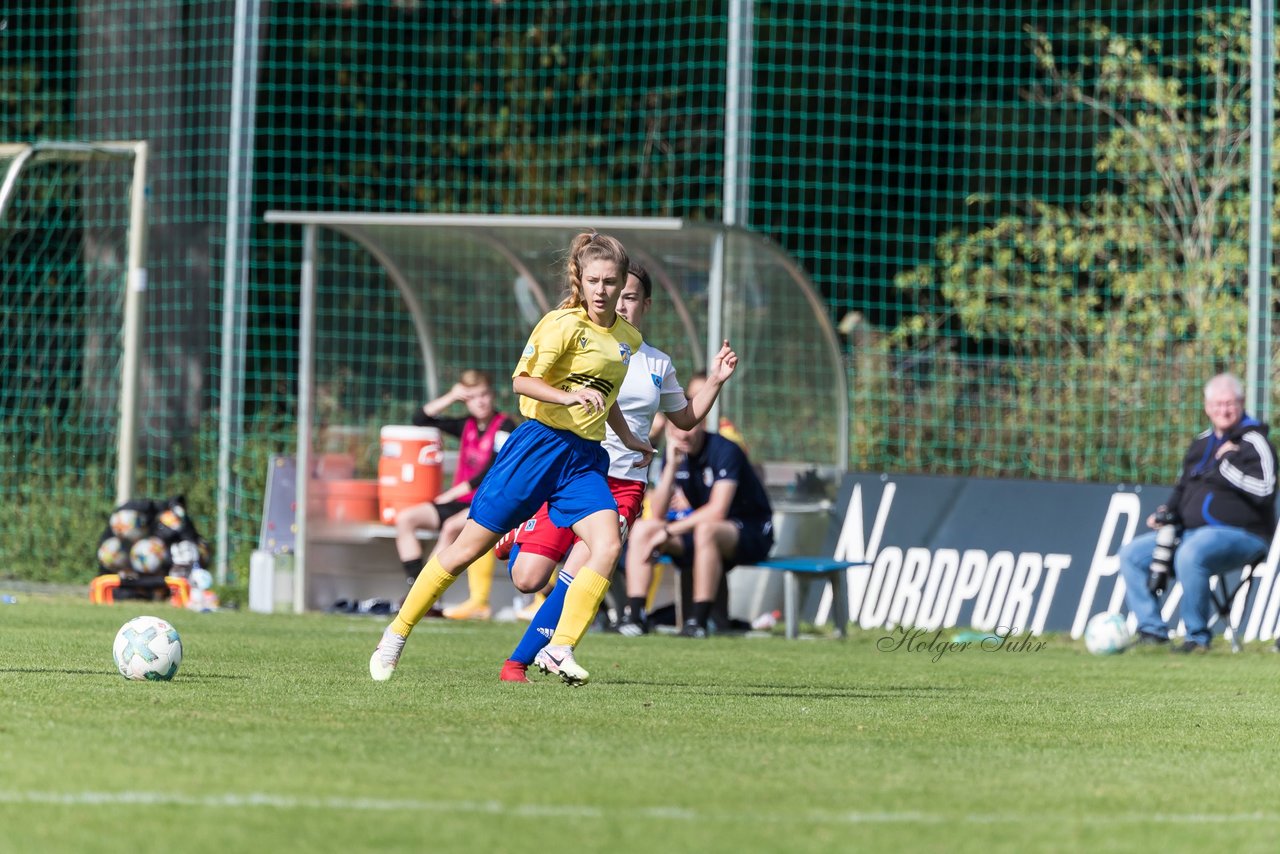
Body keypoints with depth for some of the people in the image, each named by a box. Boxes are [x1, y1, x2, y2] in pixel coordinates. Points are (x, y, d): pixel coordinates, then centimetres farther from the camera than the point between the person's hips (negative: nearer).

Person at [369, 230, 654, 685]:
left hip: (584, 459, 6)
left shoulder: (627, 339, 13)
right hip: (539, 443, -5)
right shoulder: (563, 324, -9)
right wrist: (569, 397, -30)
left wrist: (629, 438, 37)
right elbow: (522, 380, -17)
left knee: (608, 545, -20)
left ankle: (559, 649, -18)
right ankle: (397, 632, 14)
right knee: (470, 546, 0)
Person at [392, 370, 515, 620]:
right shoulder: (467, 426, 13)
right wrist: (451, 397, 3)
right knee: (405, 519, -9)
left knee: (451, 526, -34)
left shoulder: (504, 426, -7)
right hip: (460, 502, 8)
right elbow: (421, 419, 14)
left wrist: (453, 493, -15)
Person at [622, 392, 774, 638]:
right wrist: (672, 466, -20)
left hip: (752, 533, -7)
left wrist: (669, 531, -25)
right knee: (642, 528, -8)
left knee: (706, 530, -39)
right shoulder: (676, 455, 0)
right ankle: (635, 615, -17)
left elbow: (717, 510, -29)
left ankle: (700, 621, -34)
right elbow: (657, 513, -8)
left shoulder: (724, 451, -19)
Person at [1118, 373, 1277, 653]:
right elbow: (1183, 488, 28)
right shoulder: (1202, 443, 17)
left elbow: (1264, 491, -22)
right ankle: (1152, 629, -5)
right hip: (1191, 532, 9)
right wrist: (1166, 513, 9)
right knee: (1131, 554, 3)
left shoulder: (1253, 442, -7)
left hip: (1240, 535, -9)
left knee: (1191, 555, -39)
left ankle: (1198, 637, -28)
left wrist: (1228, 463, -17)